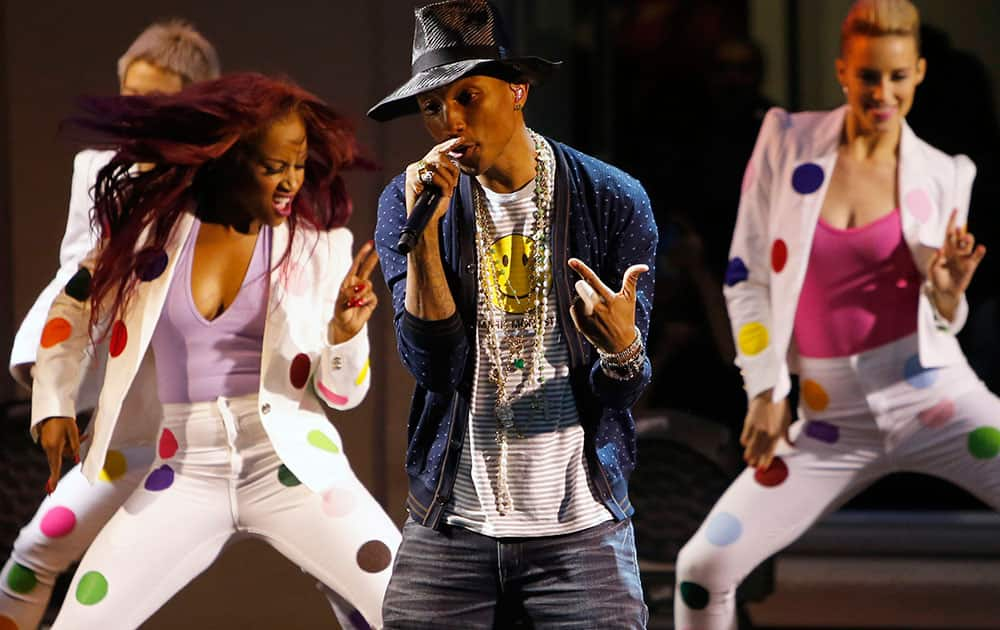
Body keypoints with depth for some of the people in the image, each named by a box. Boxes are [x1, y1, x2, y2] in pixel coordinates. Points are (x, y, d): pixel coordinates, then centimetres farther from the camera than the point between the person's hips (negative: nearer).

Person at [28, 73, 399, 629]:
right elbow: (74, 310, 17)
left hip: (291, 463, -1)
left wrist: (346, 331, -18)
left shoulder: (320, 243, -1)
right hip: (185, 473, 1)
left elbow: (342, 393, 1)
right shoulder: (155, 224, 1)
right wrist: (54, 407, 7)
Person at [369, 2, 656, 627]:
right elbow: (434, 365, -10)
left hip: (581, 528, -1)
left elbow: (621, 395, -2)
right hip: (451, 526, 1)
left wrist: (621, 347, -25)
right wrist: (424, 226, -19)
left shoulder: (613, 199, -2)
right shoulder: (408, 199, 1)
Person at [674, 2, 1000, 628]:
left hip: (933, 398, -1)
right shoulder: (788, 141, 1)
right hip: (834, 418, 1)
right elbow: (746, 274, 5)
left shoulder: (941, 177, 1)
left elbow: (944, 319, 10)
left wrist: (950, 291, -13)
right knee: (704, 566, -6)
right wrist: (766, 390, -1)